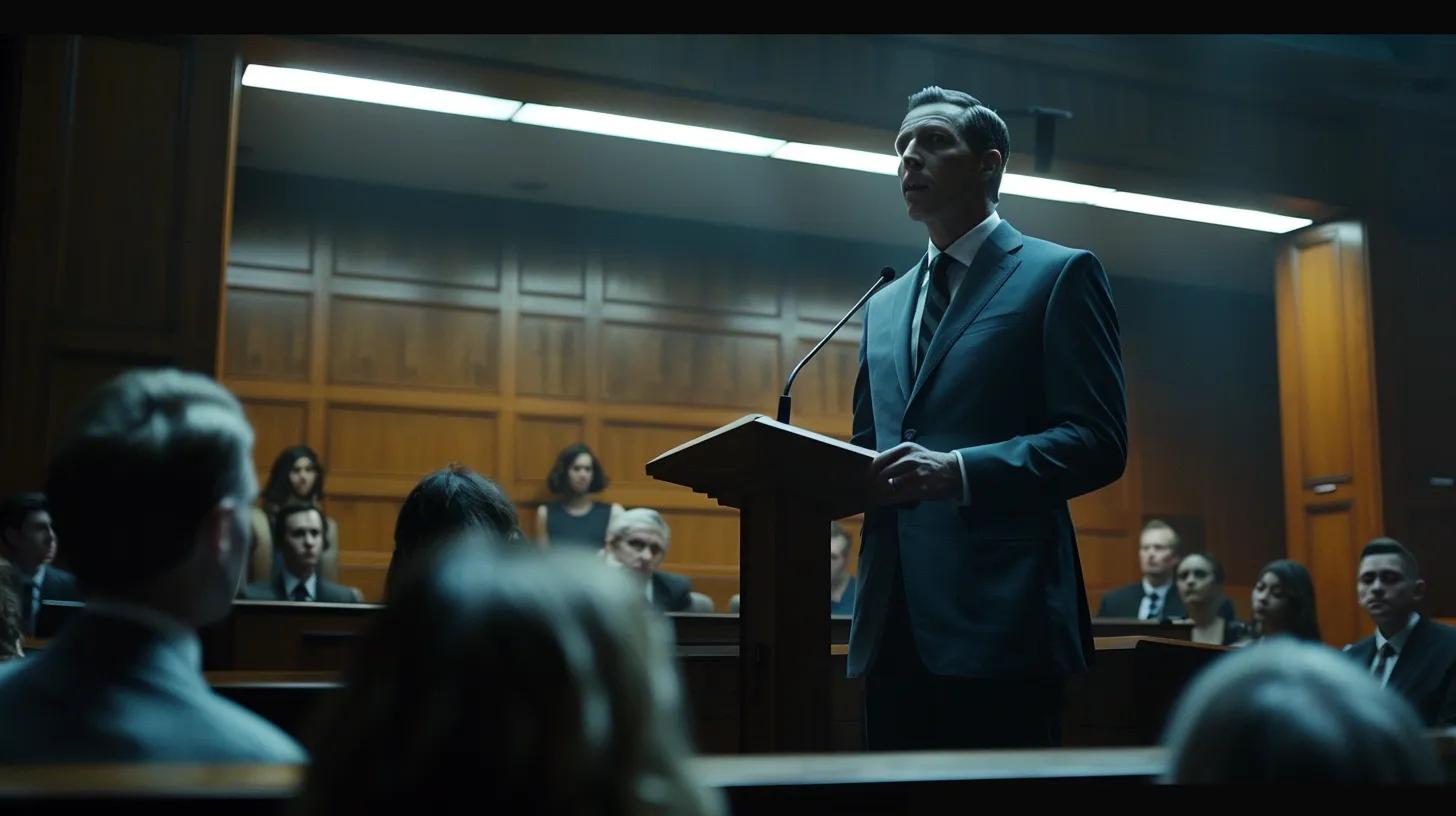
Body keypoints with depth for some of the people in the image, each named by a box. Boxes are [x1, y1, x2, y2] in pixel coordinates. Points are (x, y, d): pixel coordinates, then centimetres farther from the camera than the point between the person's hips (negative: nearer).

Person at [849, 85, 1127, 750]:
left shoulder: (1058, 275, 2)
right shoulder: (883, 307, 22)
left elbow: (1098, 441, -8)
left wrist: (959, 471, -21)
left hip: (999, 616, -6)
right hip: (894, 624, 6)